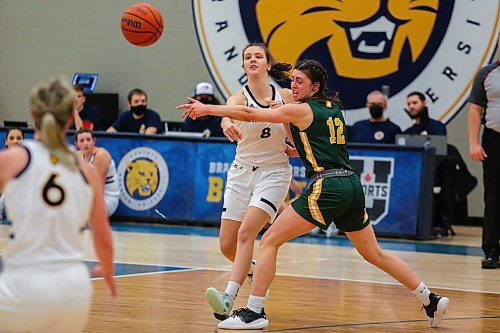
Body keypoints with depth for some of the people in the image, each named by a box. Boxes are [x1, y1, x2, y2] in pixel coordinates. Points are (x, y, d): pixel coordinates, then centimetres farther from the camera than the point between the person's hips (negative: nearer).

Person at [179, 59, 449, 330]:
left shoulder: (300, 110, -1)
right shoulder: (334, 109, 20)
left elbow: (249, 114, -3)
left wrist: (208, 109, 2)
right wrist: (290, 151, 28)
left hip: (326, 186, -8)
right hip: (352, 186, 8)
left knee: (269, 241, -3)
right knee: (375, 254, 20)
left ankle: (254, 312, -9)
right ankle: (431, 301, 23)